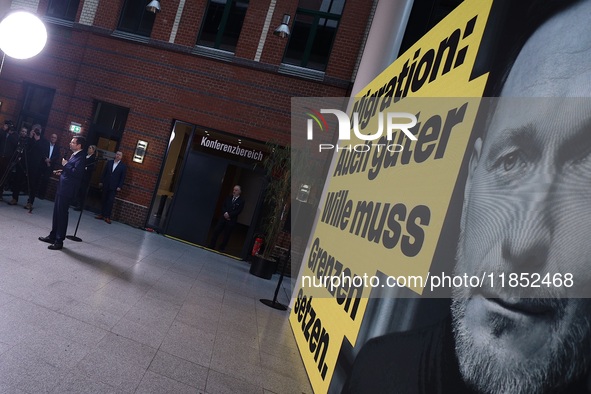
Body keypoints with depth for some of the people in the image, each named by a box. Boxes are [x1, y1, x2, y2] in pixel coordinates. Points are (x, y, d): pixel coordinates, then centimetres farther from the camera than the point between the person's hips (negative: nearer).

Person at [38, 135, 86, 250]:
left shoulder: (80, 157, -16)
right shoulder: (74, 155, 15)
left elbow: (77, 173, -27)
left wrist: (65, 165, -16)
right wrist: (62, 172, 11)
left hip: (67, 190, -10)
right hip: (62, 188, 10)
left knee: (62, 214, -2)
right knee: (56, 213, 17)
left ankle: (59, 241, 7)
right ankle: (53, 236, 29)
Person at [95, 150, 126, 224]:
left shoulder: (123, 166, -1)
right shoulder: (109, 162, 9)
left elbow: (123, 177, -3)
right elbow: (104, 172, 11)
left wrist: (120, 187, -9)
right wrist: (101, 181, 7)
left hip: (114, 187, -4)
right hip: (106, 185, 4)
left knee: (110, 201, -8)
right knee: (104, 200, 8)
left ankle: (107, 217, -6)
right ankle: (102, 214, 15)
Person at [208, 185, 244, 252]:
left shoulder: (241, 201, -4)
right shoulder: (228, 198, 11)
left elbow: (238, 211, -11)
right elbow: (223, 206, 9)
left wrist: (229, 215, -15)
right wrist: (225, 213, -10)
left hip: (231, 220, -4)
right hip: (223, 218, 4)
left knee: (226, 235, 4)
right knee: (216, 231, 2)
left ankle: (222, 248, 18)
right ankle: (211, 246, 13)